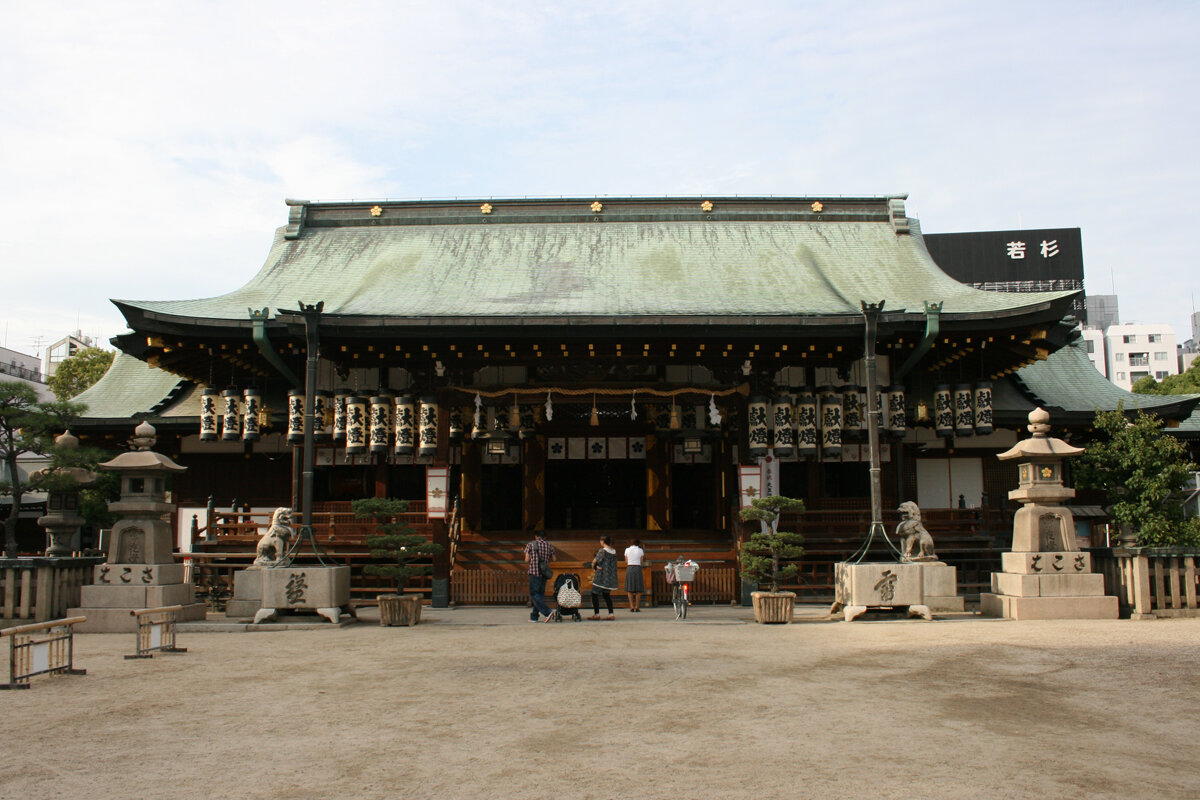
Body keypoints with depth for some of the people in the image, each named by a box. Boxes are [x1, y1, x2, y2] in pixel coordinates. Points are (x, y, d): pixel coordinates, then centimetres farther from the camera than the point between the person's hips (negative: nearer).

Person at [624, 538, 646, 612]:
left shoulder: (627, 550, 3)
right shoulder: (640, 550, 0)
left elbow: (626, 562, 8)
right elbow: (641, 562, 5)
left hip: (629, 568, 1)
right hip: (638, 568, -1)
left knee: (630, 589, 4)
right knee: (638, 590, 4)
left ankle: (632, 607, -3)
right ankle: (637, 607, 0)